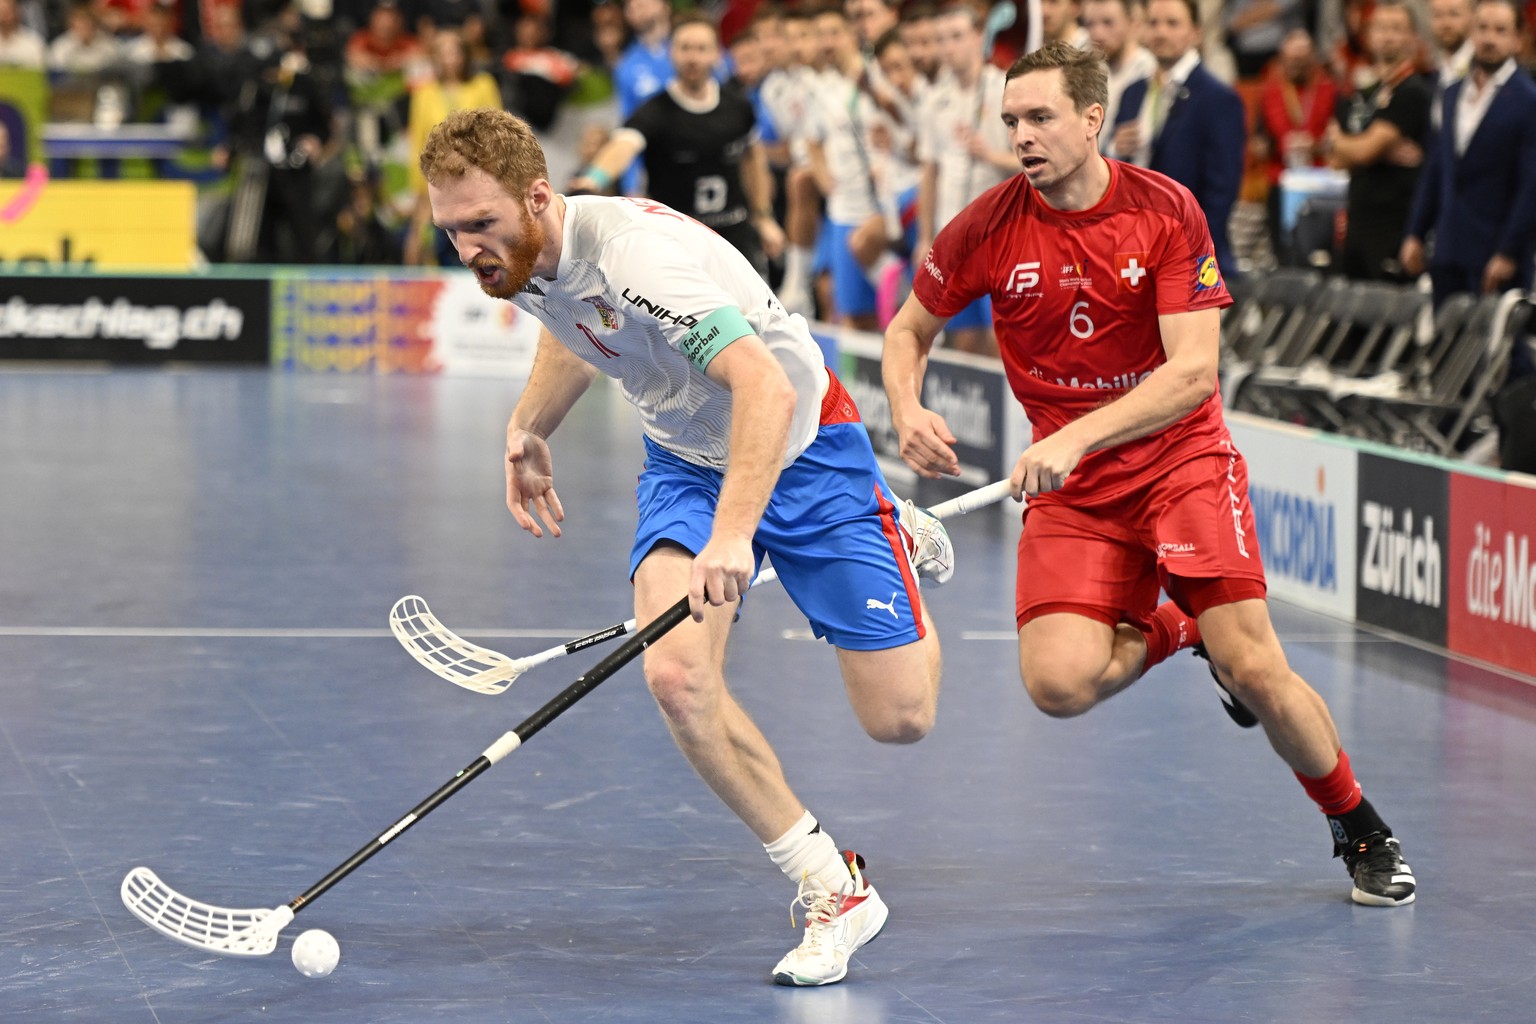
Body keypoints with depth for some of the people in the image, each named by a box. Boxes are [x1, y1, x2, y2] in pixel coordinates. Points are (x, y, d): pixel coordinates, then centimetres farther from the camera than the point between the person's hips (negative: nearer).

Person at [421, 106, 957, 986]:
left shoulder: (636, 251, -35)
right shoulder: (523, 258, -9)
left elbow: (766, 389, -45)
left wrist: (732, 534, -55)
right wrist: (530, 429, 20)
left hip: (799, 448, -6)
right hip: (686, 459, 6)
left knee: (900, 718, -2)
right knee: (677, 675, -23)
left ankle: (898, 539, 32)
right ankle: (833, 892, -9)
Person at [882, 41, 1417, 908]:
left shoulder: (1167, 210, -11)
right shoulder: (989, 228, -6)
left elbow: (1195, 370, -17)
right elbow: (910, 330, 10)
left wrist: (1078, 438, -28)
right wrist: (908, 410, -12)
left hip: (1181, 459, -2)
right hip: (1068, 488, 2)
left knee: (1255, 672, -14)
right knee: (1059, 683, -21)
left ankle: (1364, 834, 12)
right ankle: (1170, 632, 14)